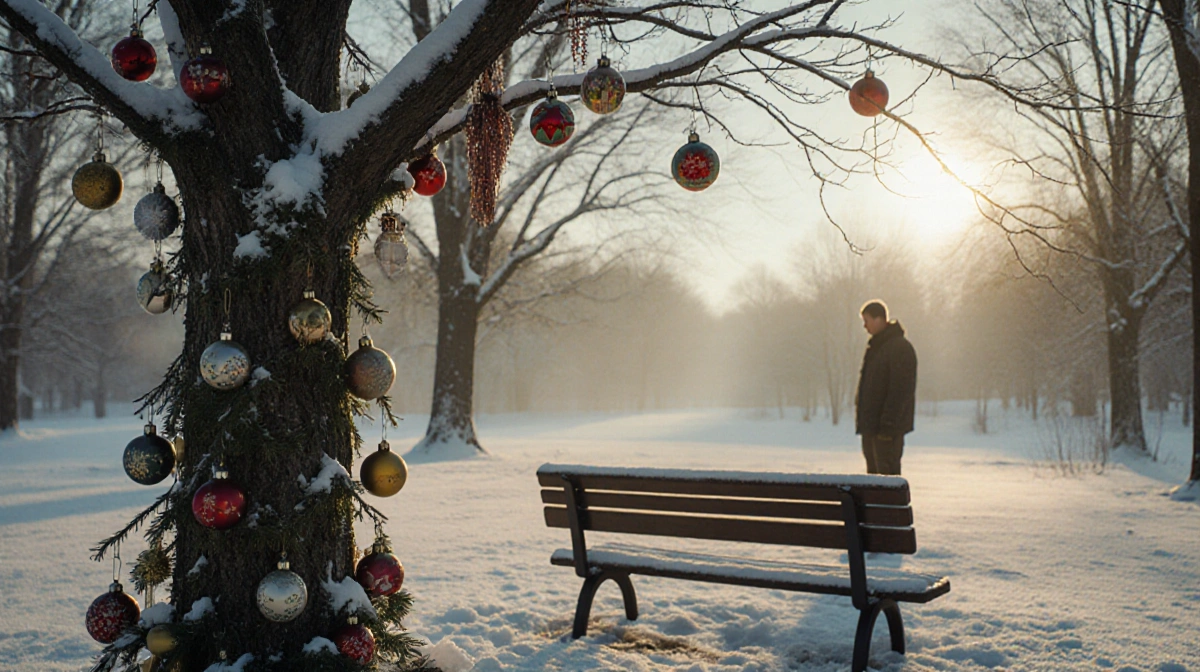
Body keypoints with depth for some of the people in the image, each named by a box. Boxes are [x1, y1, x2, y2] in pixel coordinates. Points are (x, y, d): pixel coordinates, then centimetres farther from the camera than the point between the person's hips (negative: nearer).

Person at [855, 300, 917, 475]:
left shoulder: (900, 348, -14)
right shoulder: (874, 347, 15)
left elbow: (900, 390, -19)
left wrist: (888, 424, -21)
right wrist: (862, 420, 18)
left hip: (888, 427, -9)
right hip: (870, 424, 9)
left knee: (887, 473, -7)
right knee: (873, 470, 13)